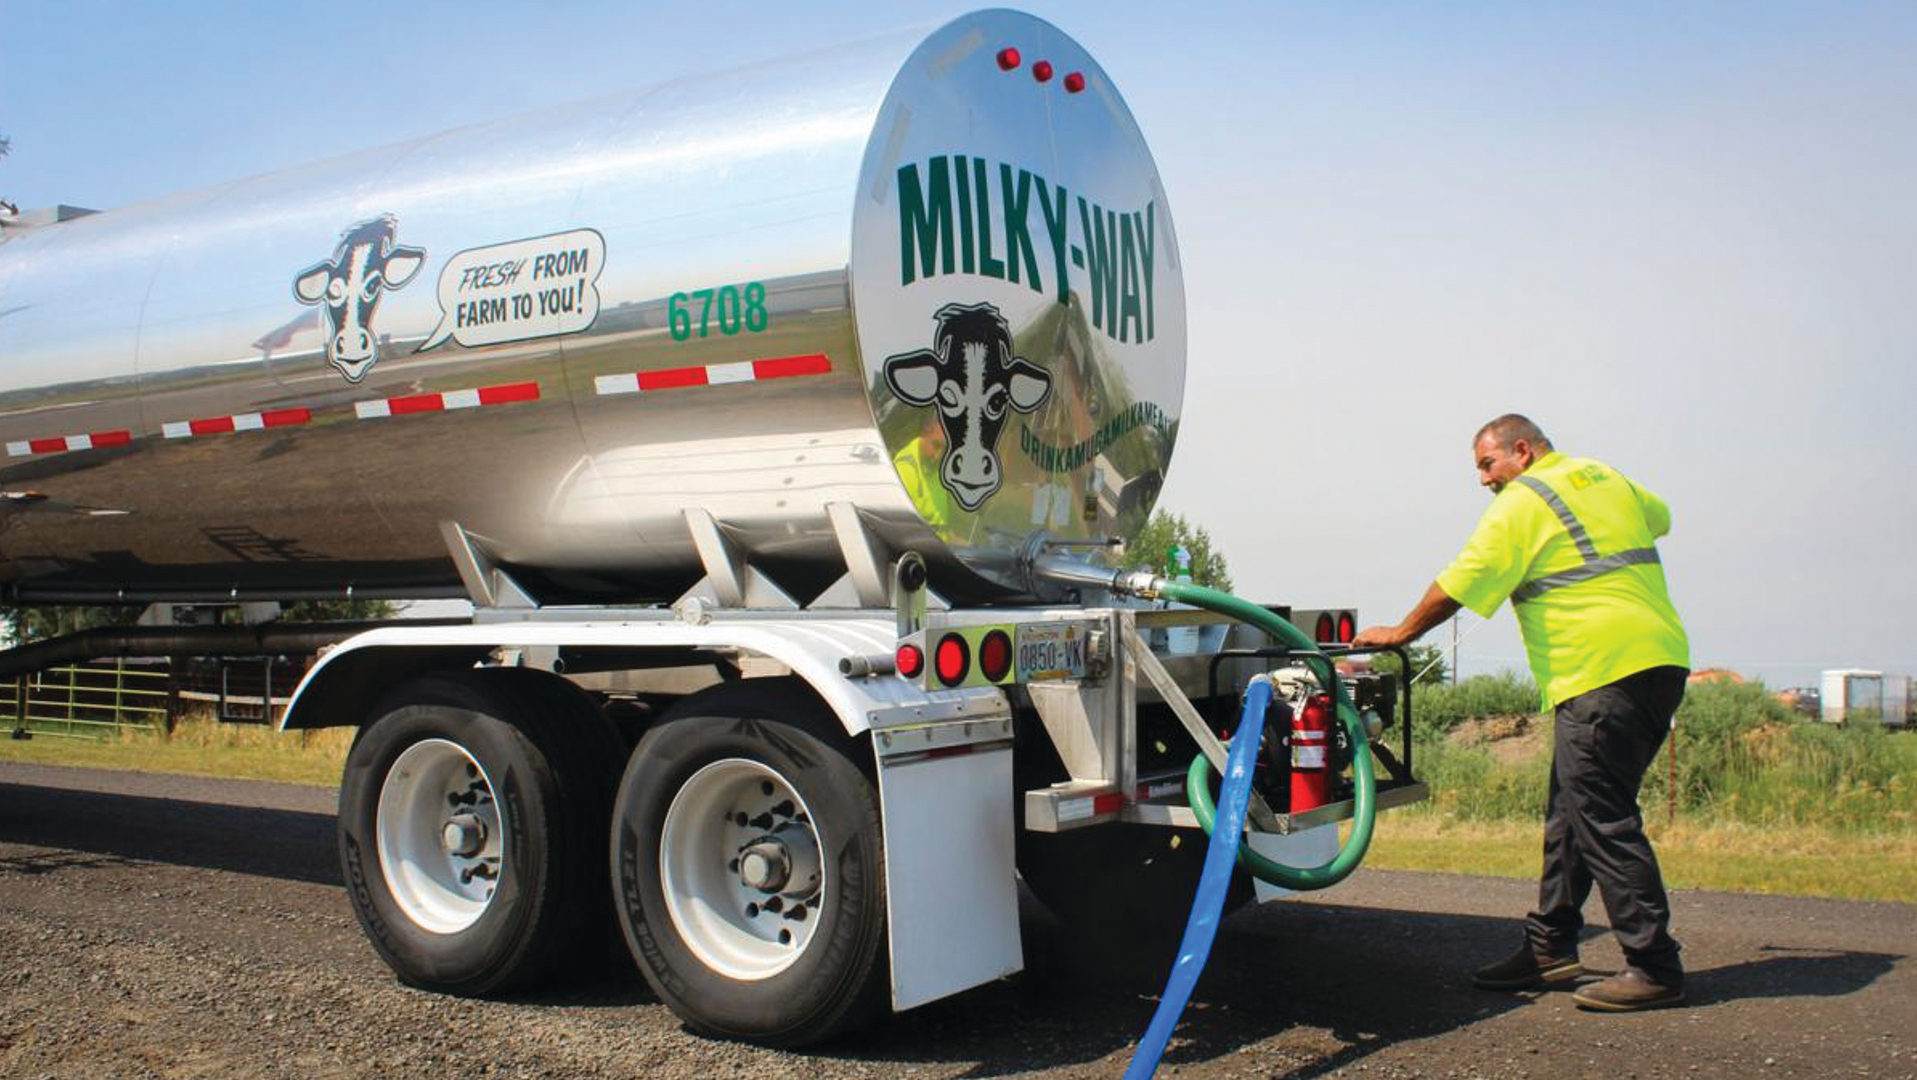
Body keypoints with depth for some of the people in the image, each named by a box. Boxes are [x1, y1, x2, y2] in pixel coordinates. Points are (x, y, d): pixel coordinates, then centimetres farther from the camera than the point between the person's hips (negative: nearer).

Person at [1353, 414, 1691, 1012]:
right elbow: (1658, 517, 38)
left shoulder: (1523, 502, -5)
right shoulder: (1606, 479, 19)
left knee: (1603, 820, -7)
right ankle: (1550, 948, 18)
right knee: (1570, 814, 13)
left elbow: (1458, 584, -5)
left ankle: (1653, 967, -5)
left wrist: (1400, 633, 8)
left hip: (1604, 673, -10)